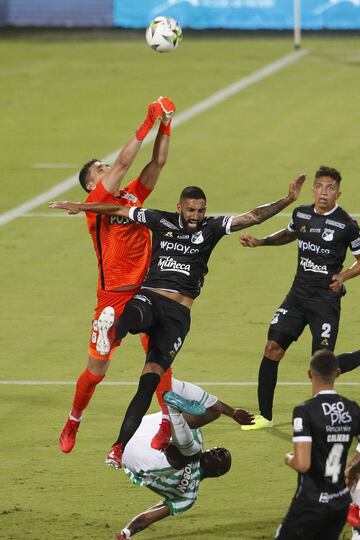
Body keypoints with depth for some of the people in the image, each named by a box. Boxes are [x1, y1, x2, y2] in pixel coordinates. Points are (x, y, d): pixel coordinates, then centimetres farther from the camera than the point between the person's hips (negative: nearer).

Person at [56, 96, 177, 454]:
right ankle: (72, 424, 23)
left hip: (147, 290, 4)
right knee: (97, 368, 3)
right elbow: (123, 162, -14)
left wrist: (165, 127, -4)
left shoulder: (132, 196, 11)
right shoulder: (96, 203, -5)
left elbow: (157, 162, 7)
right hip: (114, 295, -4)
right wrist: (147, 124, -14)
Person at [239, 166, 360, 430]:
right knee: (273, 348, -5)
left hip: (326, 298, -5)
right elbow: (289, 234, 27)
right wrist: (260, 241, 15)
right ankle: (264, 416, 6)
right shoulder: (302, 214, 3)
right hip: (299, 293, 5)